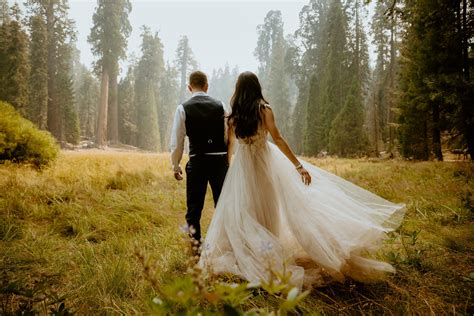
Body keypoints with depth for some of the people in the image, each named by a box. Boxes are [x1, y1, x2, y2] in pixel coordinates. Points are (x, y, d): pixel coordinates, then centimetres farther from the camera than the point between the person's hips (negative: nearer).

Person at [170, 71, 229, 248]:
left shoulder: (183, 108, -3)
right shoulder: (220, 106, 2)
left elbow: (177, 141, -3)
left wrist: (176, 166, 7)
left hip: (197, 161, -2)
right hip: (220, 159, 2)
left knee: (194, 207, 9)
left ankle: (195, 244, 14)